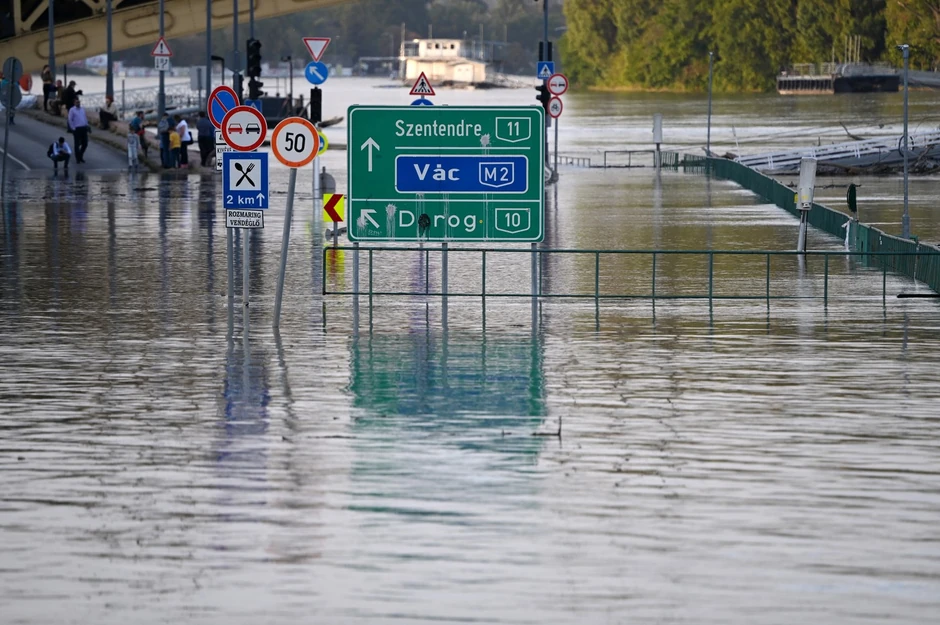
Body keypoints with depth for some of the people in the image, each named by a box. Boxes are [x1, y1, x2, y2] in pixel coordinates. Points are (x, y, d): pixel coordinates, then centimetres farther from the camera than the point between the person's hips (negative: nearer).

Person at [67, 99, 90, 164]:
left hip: (84, 128, 5)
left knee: (85, 144, 6)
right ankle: (78, 158, 9)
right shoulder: (72, 110, -2)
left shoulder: (82, 109, 15)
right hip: (77, 129, -5)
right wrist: (73, 128, -7)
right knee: (77, 144, -1)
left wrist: (87, 126, 12)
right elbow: (70, 120, -4)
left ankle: (81, 156, 26)